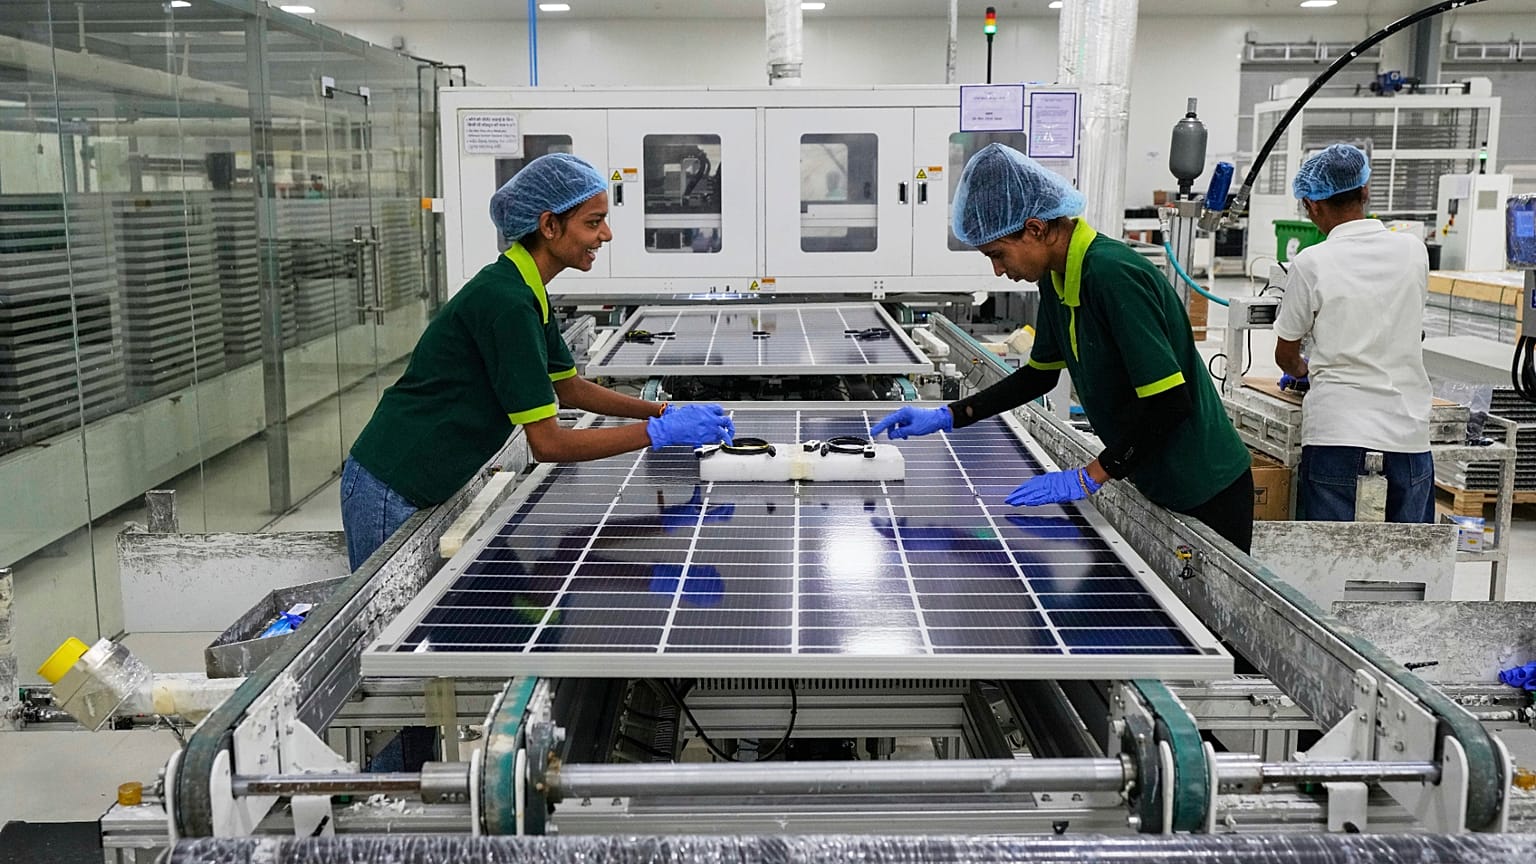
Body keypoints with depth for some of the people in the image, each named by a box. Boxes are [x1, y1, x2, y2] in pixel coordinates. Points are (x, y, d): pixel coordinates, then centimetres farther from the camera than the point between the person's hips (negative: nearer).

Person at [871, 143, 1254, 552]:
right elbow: (1041, 374, 15)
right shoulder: (1059, 277, 2)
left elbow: (1169, 400, -28)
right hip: (1154, 484, 8)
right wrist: (946, 418, 9)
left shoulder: (1113, 276, -27)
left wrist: (1090, 476, -21)